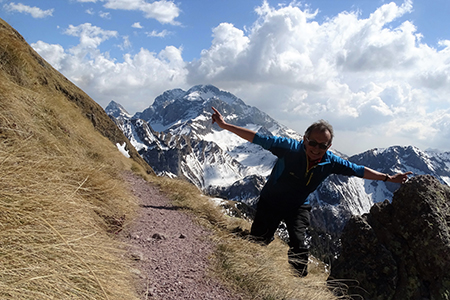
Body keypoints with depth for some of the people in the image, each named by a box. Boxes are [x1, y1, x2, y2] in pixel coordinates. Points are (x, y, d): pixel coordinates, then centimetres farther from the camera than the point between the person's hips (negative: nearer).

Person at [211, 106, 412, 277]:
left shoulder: (330, 162, -19)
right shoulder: (290, 148, -30)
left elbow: (359, 170, -4)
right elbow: (258, 138, -29)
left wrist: (388, 178, 0)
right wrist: (225, 125, -31)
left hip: (298, 207, 2)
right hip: (270, 202, -1)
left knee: (299, 245, -13)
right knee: (257, 242, 7)